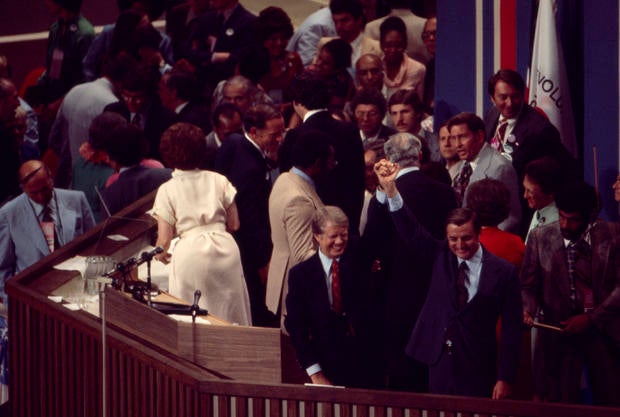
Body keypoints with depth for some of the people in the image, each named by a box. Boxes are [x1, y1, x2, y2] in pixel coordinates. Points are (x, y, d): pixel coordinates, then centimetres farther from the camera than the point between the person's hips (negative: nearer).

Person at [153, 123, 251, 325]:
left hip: (190, 253, -3)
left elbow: (165, 238, -1)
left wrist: (161, 254, 21)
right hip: (225, 249, 3)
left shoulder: (167, 191, 1)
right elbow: (234, 224, 10)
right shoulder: (219, 181, 8)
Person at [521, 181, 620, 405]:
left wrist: (591, 319, -10)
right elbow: (528, 285, 5)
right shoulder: (540, 237, 0)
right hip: (557, 330, 0)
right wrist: (528, 309, -16)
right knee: (562, 405, -1)